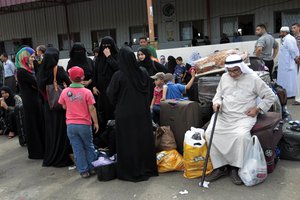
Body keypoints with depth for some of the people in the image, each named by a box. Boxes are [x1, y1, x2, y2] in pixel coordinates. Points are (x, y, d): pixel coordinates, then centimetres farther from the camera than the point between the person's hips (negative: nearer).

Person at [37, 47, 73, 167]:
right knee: (62, 129, 6)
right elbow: (69, 83, -13)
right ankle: (62, 157, 12)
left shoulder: (41, 71, -1)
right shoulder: (59, 70, -14)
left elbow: (40, 87, 2)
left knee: (51, 130, 15)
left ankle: (50, 158, 25)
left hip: (48, 105, 5)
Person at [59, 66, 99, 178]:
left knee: (77, 148, 9)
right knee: (89, 147, 16)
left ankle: (83, 171, 14)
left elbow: (64, 107, 10)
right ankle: (92, 168, 22)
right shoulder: (87, 92, -12)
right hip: (84, 124, -2)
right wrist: (96, 123, -1)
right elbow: (92, 109, -10)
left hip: (70, 125, 2)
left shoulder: (65, 92, -4)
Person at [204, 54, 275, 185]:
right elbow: (218, 94, 22)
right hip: (224, 115, 4)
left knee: (241, 135, -34)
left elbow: (270, 96, 5)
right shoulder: (224, 77, 11)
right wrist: (216, 102, -1)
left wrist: (257, 108, -6)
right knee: (210, 133, -20)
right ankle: (220, 167, -10)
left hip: (244, 117, -4)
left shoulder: (253, 79, -2)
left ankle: (237, 168, -13)